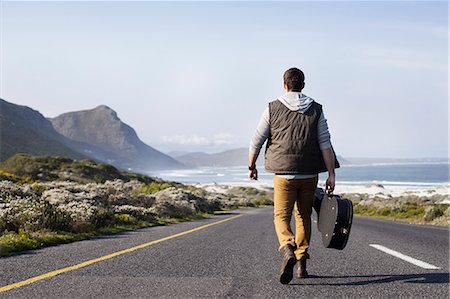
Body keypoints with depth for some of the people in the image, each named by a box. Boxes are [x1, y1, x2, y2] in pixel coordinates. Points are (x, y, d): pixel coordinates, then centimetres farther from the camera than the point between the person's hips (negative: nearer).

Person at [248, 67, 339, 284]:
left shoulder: (273, 109, 0)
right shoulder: (315, 110, 4)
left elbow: (256, 141, 3)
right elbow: (325, 144, -4)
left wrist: (251, 166, 16)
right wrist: (331, 174, -4)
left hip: (284, 173, -2)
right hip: (310, 174, 2)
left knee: (281, 217, 1)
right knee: (303, 217, 16)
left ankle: (288, 251, -27)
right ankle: (301, 263, 18)